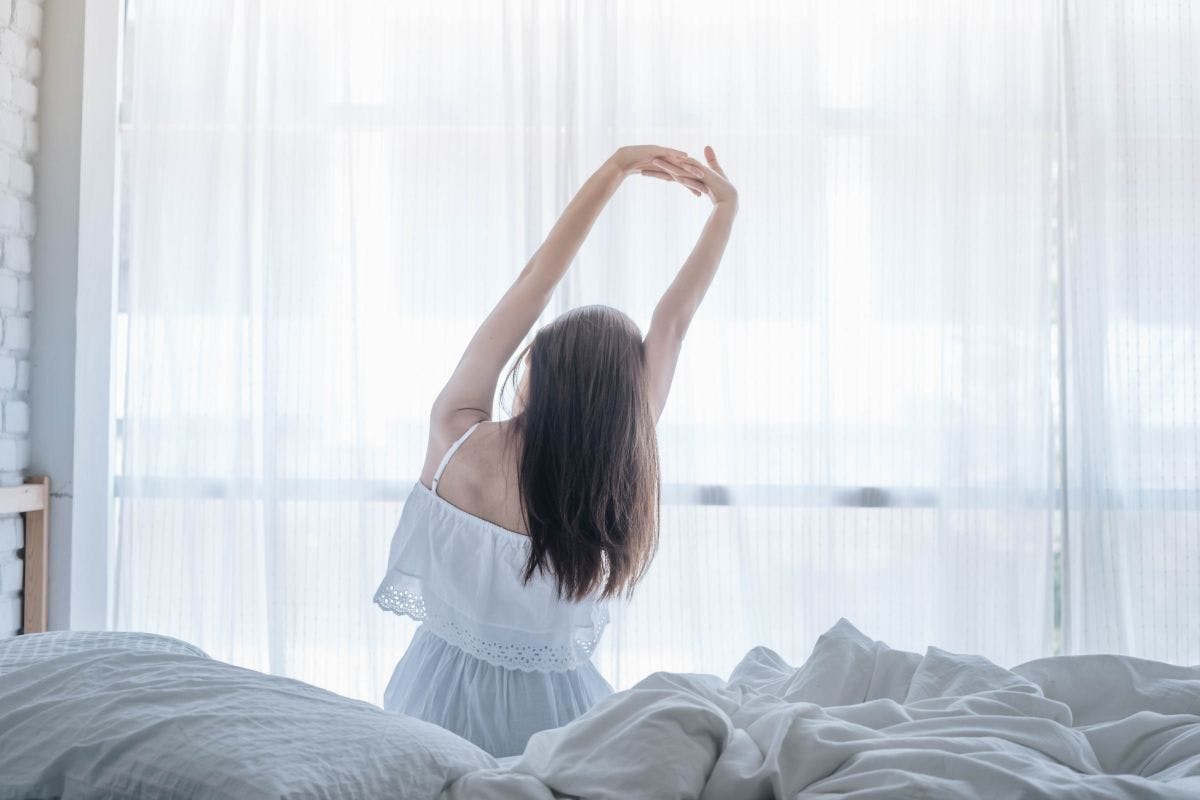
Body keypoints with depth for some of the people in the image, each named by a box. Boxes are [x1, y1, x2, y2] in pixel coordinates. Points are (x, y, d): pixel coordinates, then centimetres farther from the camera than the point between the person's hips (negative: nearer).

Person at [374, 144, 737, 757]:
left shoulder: (455, 436, -21)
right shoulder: (613, 472, -23)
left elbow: (532, 284, -14)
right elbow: (672, 321, -13)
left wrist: (616, 168, -7)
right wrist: (725, 207, -1)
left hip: (441, 692, 1)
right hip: (546, 703, -1)